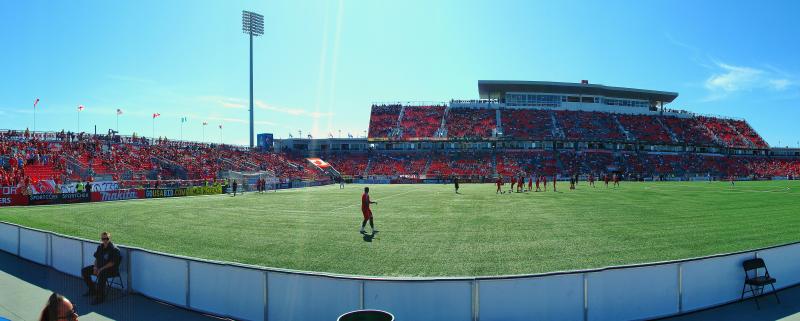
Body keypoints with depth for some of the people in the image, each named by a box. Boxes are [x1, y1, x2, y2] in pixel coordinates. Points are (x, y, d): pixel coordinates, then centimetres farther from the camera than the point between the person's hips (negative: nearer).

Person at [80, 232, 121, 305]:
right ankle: (92, 290, 17)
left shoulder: (114, 249, -16)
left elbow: (112, 263, -19)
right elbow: (96, 258, 15)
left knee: (101, 275, -38)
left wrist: (101, 269, -22)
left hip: (111, 269, -9)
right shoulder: (100, 247, 8)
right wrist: (95, 267, -3)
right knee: (84, 271, 4)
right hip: (99, 266, 9)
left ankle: (100, 296, -24)